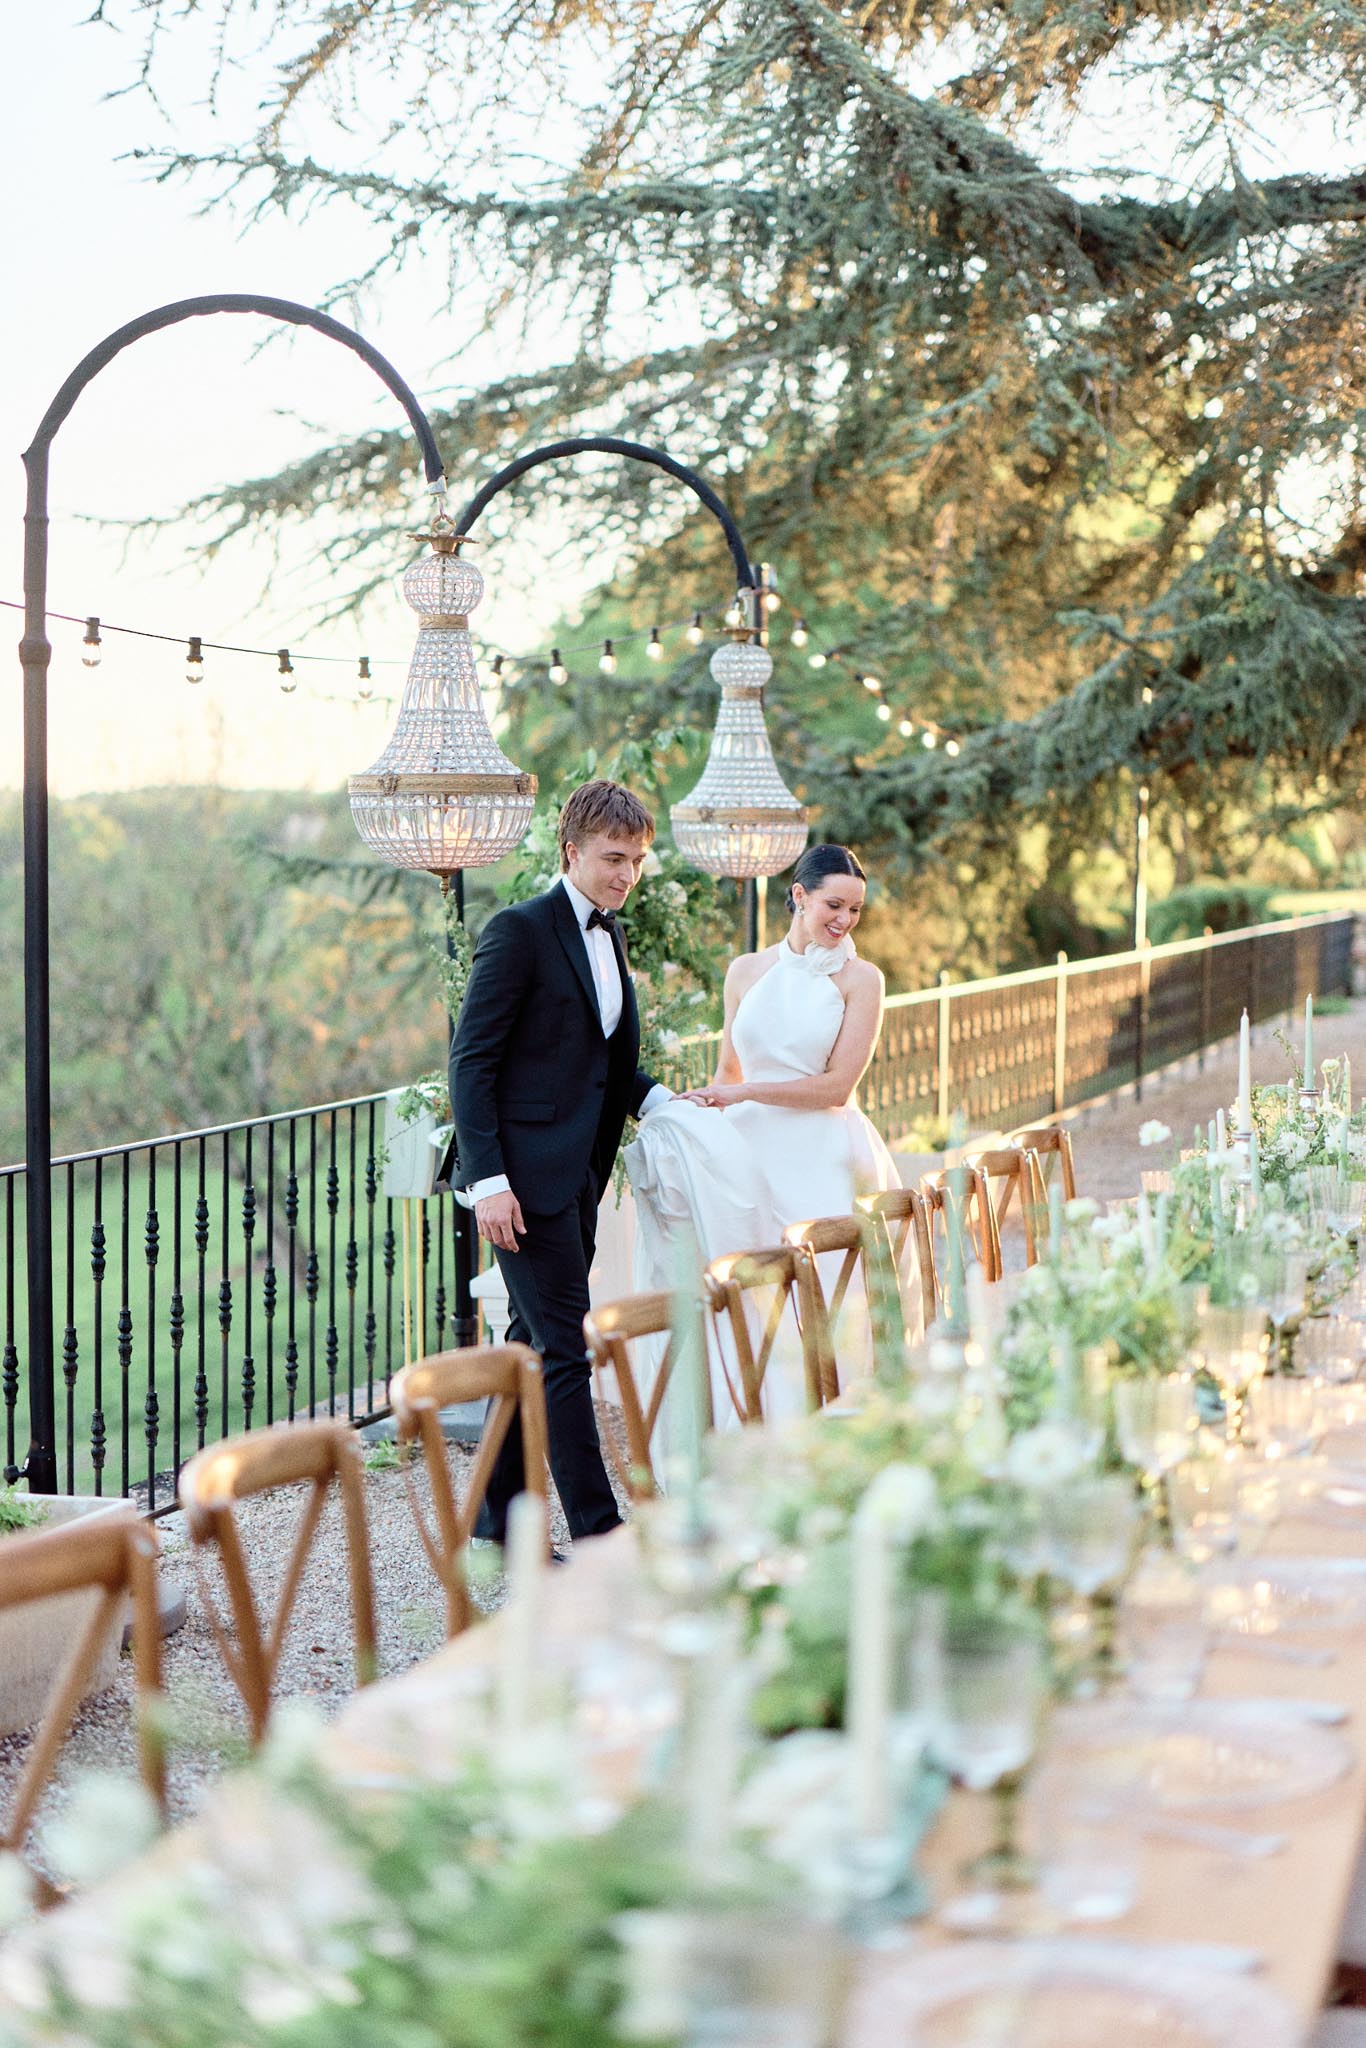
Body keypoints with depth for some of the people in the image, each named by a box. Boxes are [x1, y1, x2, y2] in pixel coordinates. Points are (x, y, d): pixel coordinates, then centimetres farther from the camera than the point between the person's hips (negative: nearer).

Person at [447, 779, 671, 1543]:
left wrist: (660, 1099, 4)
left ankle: (498, 1518, 20)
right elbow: (471, 1059, -14)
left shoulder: (610, 934, 15)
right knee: (564, 1350, -7)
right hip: (526, 1176, -9)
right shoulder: (520, 930, -11)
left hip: (578, 1175, 9)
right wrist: (487, 1178, -20)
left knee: (533, 1348, 12)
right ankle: (598, 1530, -4)